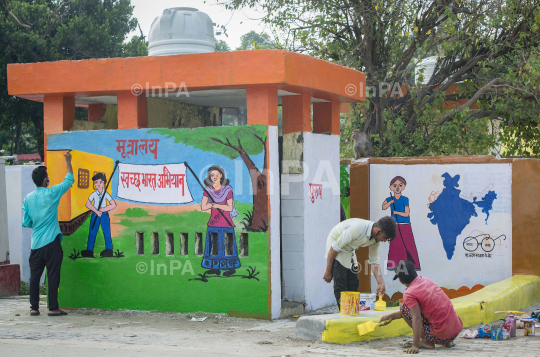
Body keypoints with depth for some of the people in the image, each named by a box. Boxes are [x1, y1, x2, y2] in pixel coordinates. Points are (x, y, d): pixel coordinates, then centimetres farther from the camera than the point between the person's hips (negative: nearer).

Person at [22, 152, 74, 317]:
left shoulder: (28, 198, 4)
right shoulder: (52, 193, -8)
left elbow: (26, 222, 7)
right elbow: (69, 180, 5)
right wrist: (68, 161, 16)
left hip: (36, 244, 4)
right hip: (51, 243, -4)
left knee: (34, 276, 9)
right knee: (53, 276, -1)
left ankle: (34, 308, 10)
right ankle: (53, 308, -1)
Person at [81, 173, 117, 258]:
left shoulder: (106, 194, 1)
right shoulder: (94, 194, 2)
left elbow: (113, 205, -3)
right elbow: (88, 204, -6)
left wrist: (103, 209, -10)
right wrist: (96, 211, -15)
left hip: (104, 214, -1)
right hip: (95, 214, 1)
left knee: (107, 232, -3)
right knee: (92, 232, -1)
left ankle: (109, 250, 4)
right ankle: (89, 250, 3)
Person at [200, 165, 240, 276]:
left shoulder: (227, 190, -3)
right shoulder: (208, 190, 3)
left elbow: (230, 208, -7)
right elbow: (203, 207, -4)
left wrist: (217, 205, -14)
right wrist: (213, 205, -11)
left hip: (226, 223, -3)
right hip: (213, 224, 3)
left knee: (227, 245, -1)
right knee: (215, 245, 6)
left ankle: (232, 267, 7)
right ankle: (216, 268, 13)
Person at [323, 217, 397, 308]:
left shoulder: (376, 239, -10)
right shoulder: (357, 228, -34)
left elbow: (374, 262, 0)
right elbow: (335, 248, -27)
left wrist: (381, 283, -13)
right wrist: (328, 271, -21)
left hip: (350, 251, 8)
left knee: (353, 284, 1)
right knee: (340, 287, -16)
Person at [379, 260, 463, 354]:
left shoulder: (409, 293, -12)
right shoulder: (425, 280, 12)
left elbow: (417, 319, -24)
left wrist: (415, 346, -25)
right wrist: (392, 316, 25)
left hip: (442, 335, -7)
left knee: (404, 307, 2)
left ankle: (426, 341, 1)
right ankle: (447, 342, 22)